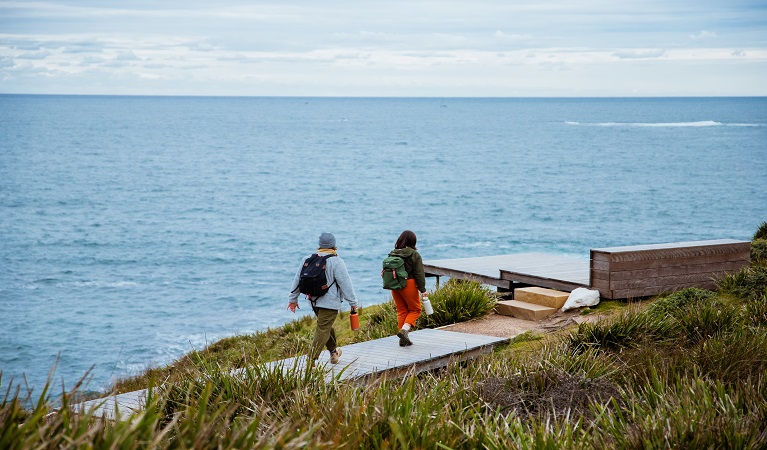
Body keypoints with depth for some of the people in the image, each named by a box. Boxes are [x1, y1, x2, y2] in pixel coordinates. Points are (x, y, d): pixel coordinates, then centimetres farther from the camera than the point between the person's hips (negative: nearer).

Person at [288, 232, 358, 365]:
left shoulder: (307, 260, 6)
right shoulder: (336, 262, -12)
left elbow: (297, 280, 12)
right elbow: (345, 284, -11)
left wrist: (293, 299, 21)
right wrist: (353, 302, -3)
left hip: (314, 301, 7)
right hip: (330, 302, -7)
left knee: (326, 326, 25)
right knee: (323, 330, -7)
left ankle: (333, 352, 42)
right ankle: (311, 360, -16)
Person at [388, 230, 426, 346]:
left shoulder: (392, 254, 6)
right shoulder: (414, 255, -10)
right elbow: (419, 274, -10)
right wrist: (422, 289, -5)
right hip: (409, 285, -5)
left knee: (401, 311, 13)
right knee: (415, 309, 10)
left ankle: (403, 339, 13)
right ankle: (404, 329, -11)